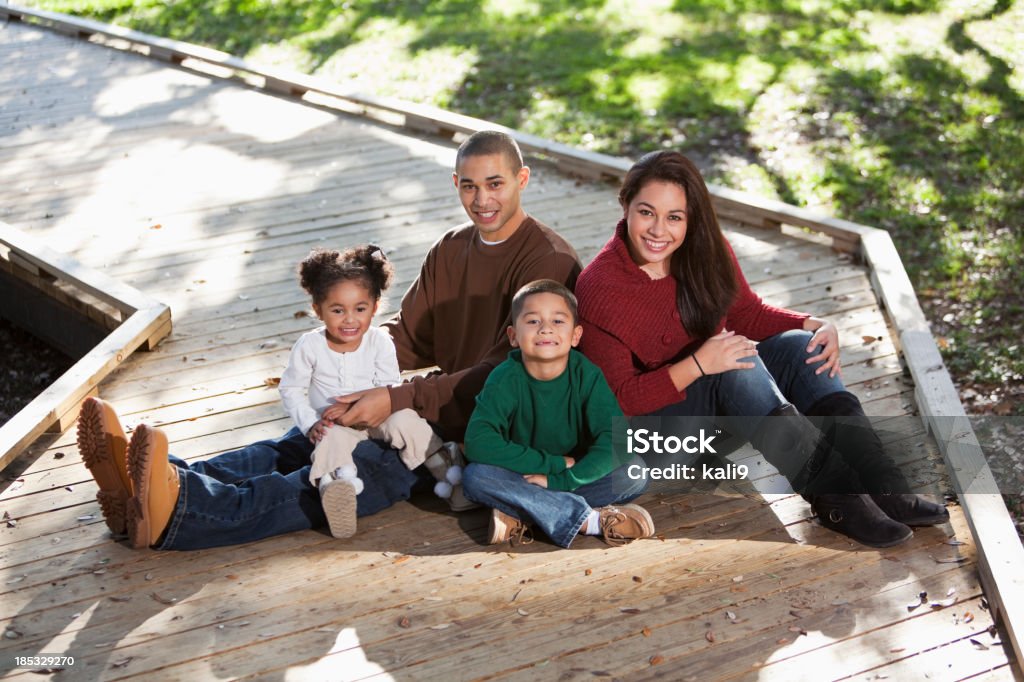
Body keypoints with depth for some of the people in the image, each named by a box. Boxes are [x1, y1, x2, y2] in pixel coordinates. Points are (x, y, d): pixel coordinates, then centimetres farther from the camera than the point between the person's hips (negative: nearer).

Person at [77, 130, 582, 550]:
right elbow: (406, 335, 13)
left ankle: (172, 514, -48)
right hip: (435, 410, 8)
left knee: (357, 466, -30)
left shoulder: (549, 262, -10)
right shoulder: (450, 250, 16)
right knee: (299, 445, -16)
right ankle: (153, 486, -34)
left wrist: (397, 400, -24)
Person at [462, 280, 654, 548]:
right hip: (524, 479, -1)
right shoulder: (506, 378, -15)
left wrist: (560, 480, -30)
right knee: (476, 476, -30)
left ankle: (520, 514, -24)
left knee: (635, 470, -23)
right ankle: (590, 520, -30)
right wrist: (554, 464, -26)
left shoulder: (587, 375, -13)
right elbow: (478, 443, -27)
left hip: (574, 478, 1)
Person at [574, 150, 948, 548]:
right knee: (738, 368, -33)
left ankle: (885, 489, -28)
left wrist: (816, 326, -11)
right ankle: (837, 499, -38)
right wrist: (698, 365, -33)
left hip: (724, 398, 6)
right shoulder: (599, 289, -21)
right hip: (654, 414, -6)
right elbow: (619, 399, -20)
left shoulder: (704, 248, -5)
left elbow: (748, 313, 8)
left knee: (799, 346, -20)